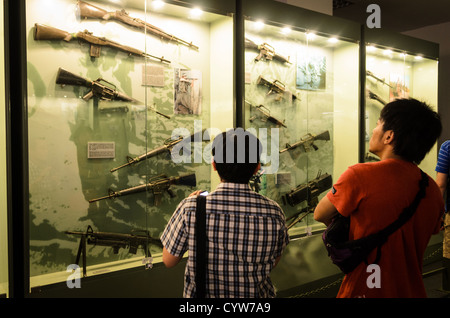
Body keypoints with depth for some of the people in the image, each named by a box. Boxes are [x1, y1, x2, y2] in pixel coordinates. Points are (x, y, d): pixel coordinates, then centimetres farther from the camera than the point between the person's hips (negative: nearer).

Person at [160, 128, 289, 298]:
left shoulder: (190, 208, -21)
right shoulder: (273, 212, -17)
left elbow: (168, 261, -5)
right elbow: (274, 263, 0)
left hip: (200, 293, 0)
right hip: (255, 294, 1)